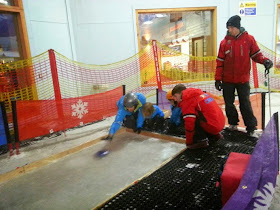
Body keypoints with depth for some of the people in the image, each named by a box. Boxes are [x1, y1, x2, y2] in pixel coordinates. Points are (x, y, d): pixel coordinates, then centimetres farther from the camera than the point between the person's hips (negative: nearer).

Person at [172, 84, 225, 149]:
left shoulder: (187, 100, -11)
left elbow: (189, 123, -15)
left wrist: (189, 142, -2)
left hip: (212, 126, -9)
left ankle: (201, 140, -7)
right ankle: (214, 135, 20)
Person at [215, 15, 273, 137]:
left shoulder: (249, 39, -2)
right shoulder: (225, 42, 0)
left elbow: (256, 54, 4)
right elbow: (220, 62, 0)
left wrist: (264, 60, -18)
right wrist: (218, 78, -2)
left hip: (243, 79, -1)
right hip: (227, 80, 2)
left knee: (245, 104, 3)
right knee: (229, 103, 11)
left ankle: (251, 128, 12)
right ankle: (233, 123, 29)